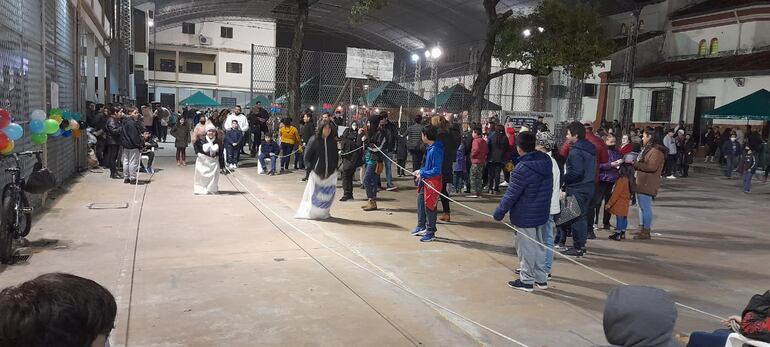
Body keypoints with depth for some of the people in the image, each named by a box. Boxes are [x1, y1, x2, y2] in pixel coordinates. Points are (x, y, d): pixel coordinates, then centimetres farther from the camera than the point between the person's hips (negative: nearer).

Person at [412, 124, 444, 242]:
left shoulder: (436, 150, -24)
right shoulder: (429, 147, 6)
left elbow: (437, 170, -25)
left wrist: (422, 173, -20)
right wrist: (420, 171, 9)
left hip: (433, 181, -10)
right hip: (425, 180, 10)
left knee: (429, 206, 0)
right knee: (421, 202, 20)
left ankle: (431, 233, 13)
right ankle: (421, 227, 35)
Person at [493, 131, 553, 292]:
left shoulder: (522, 169, -24)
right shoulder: (546, 162, 0)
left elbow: (511, 195, -19)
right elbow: (549, 188, 9)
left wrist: (499, 212, -8)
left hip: (525, 216, -8)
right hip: (543, 213, 8)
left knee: (526, 248, 6)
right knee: (539, 246, 19)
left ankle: (526, 280, 17)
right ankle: (541, 278, 29)